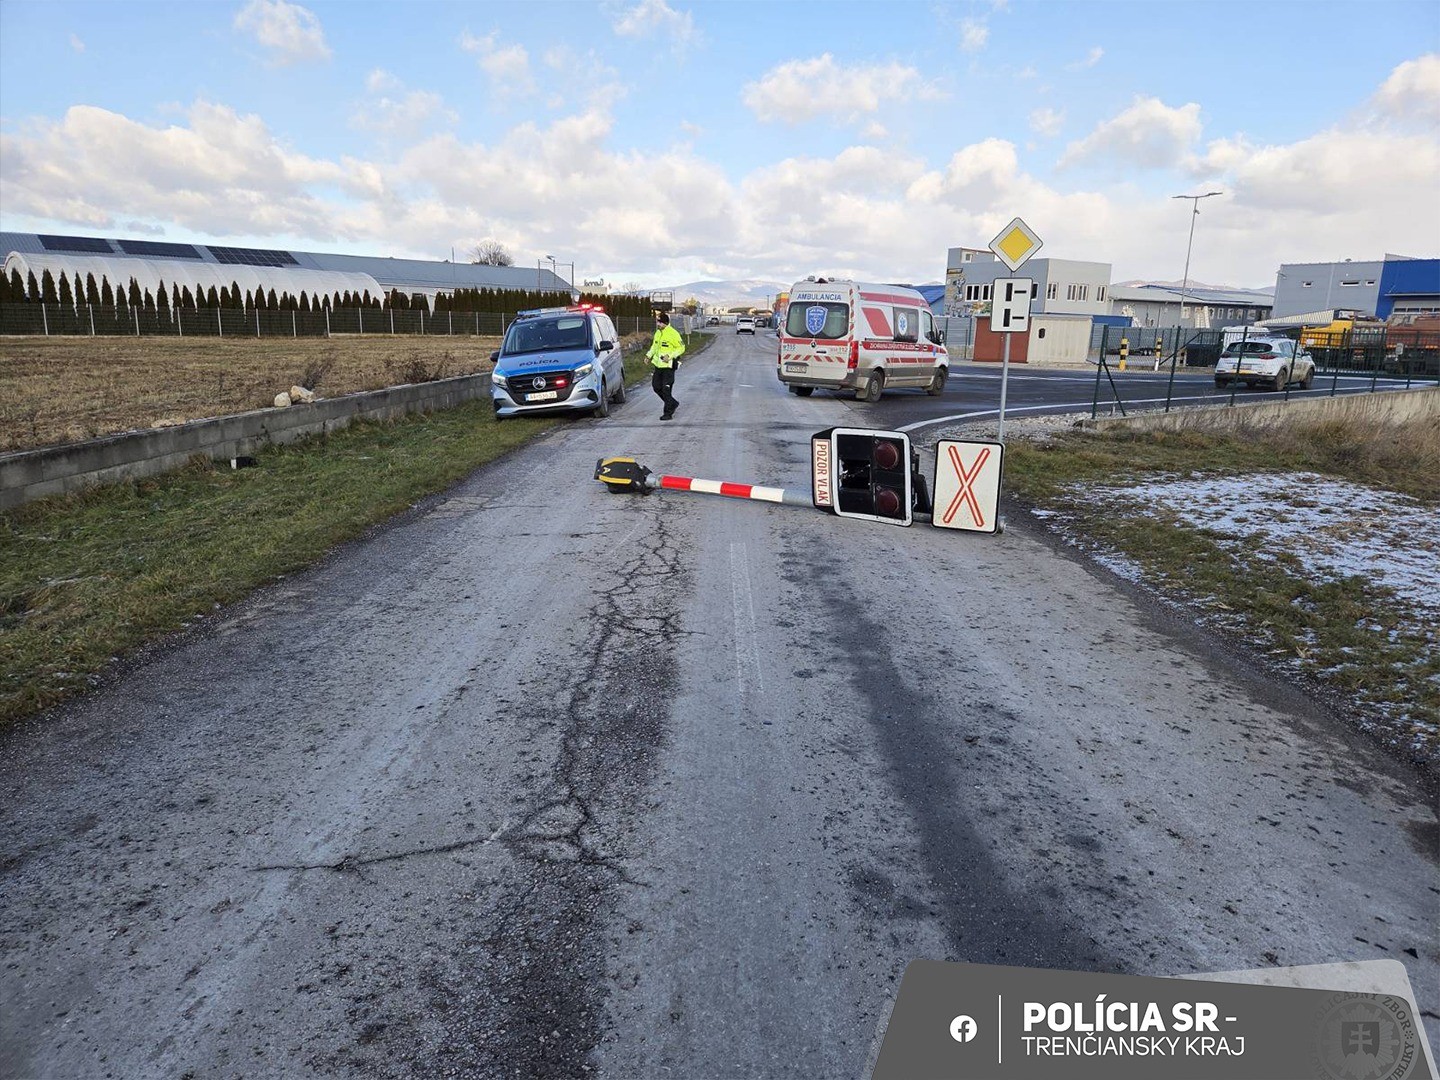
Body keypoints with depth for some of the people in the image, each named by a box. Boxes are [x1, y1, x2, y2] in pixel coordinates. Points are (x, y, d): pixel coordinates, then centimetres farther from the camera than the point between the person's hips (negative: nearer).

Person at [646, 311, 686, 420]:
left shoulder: (673, 334, -14)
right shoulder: (658, 332, 10)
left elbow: (681, 348, -11)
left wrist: (670, 356, -21)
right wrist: (649, 355, 8)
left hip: (668, 366, -8)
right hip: (658, 365, 8)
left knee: (666, 390, -6)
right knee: (656, 387, 11)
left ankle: (668, 413, 4)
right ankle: (673, 403, 29)